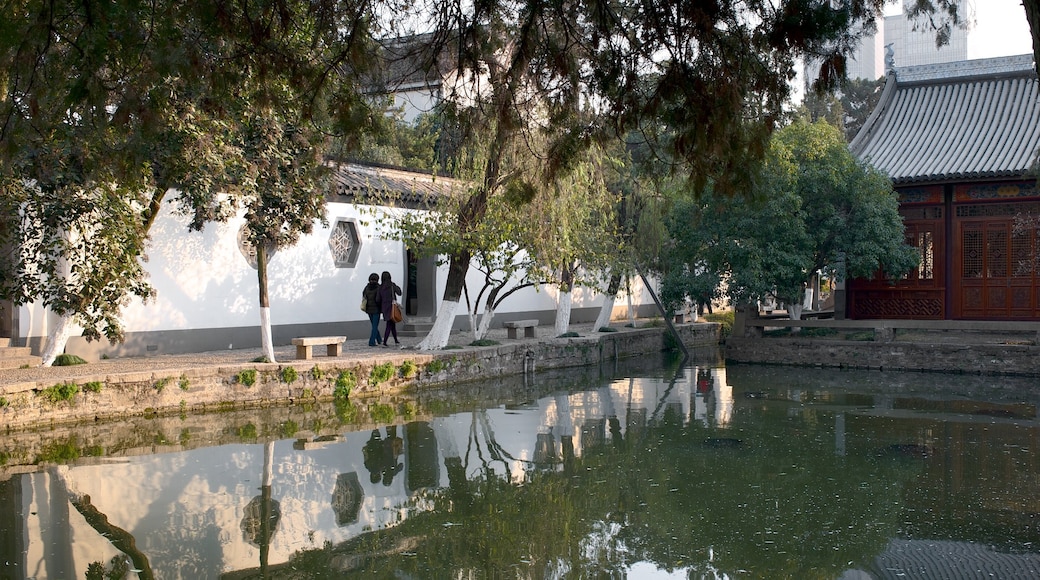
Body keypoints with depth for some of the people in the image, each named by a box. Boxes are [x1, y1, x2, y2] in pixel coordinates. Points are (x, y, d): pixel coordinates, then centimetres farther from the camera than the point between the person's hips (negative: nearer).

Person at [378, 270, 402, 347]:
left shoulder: (380, 287, 0)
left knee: (392, 324, 16)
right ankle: (384, 342, -7)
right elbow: (399, 293, 0)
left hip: (384, 307, 4)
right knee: (389, 325, 0)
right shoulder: (392, 285, -10)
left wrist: (380, 309, 14)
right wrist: (398, 288, 19)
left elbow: (378, 299, 0)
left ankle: (396, 340, 22)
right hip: (392, 307, -4)